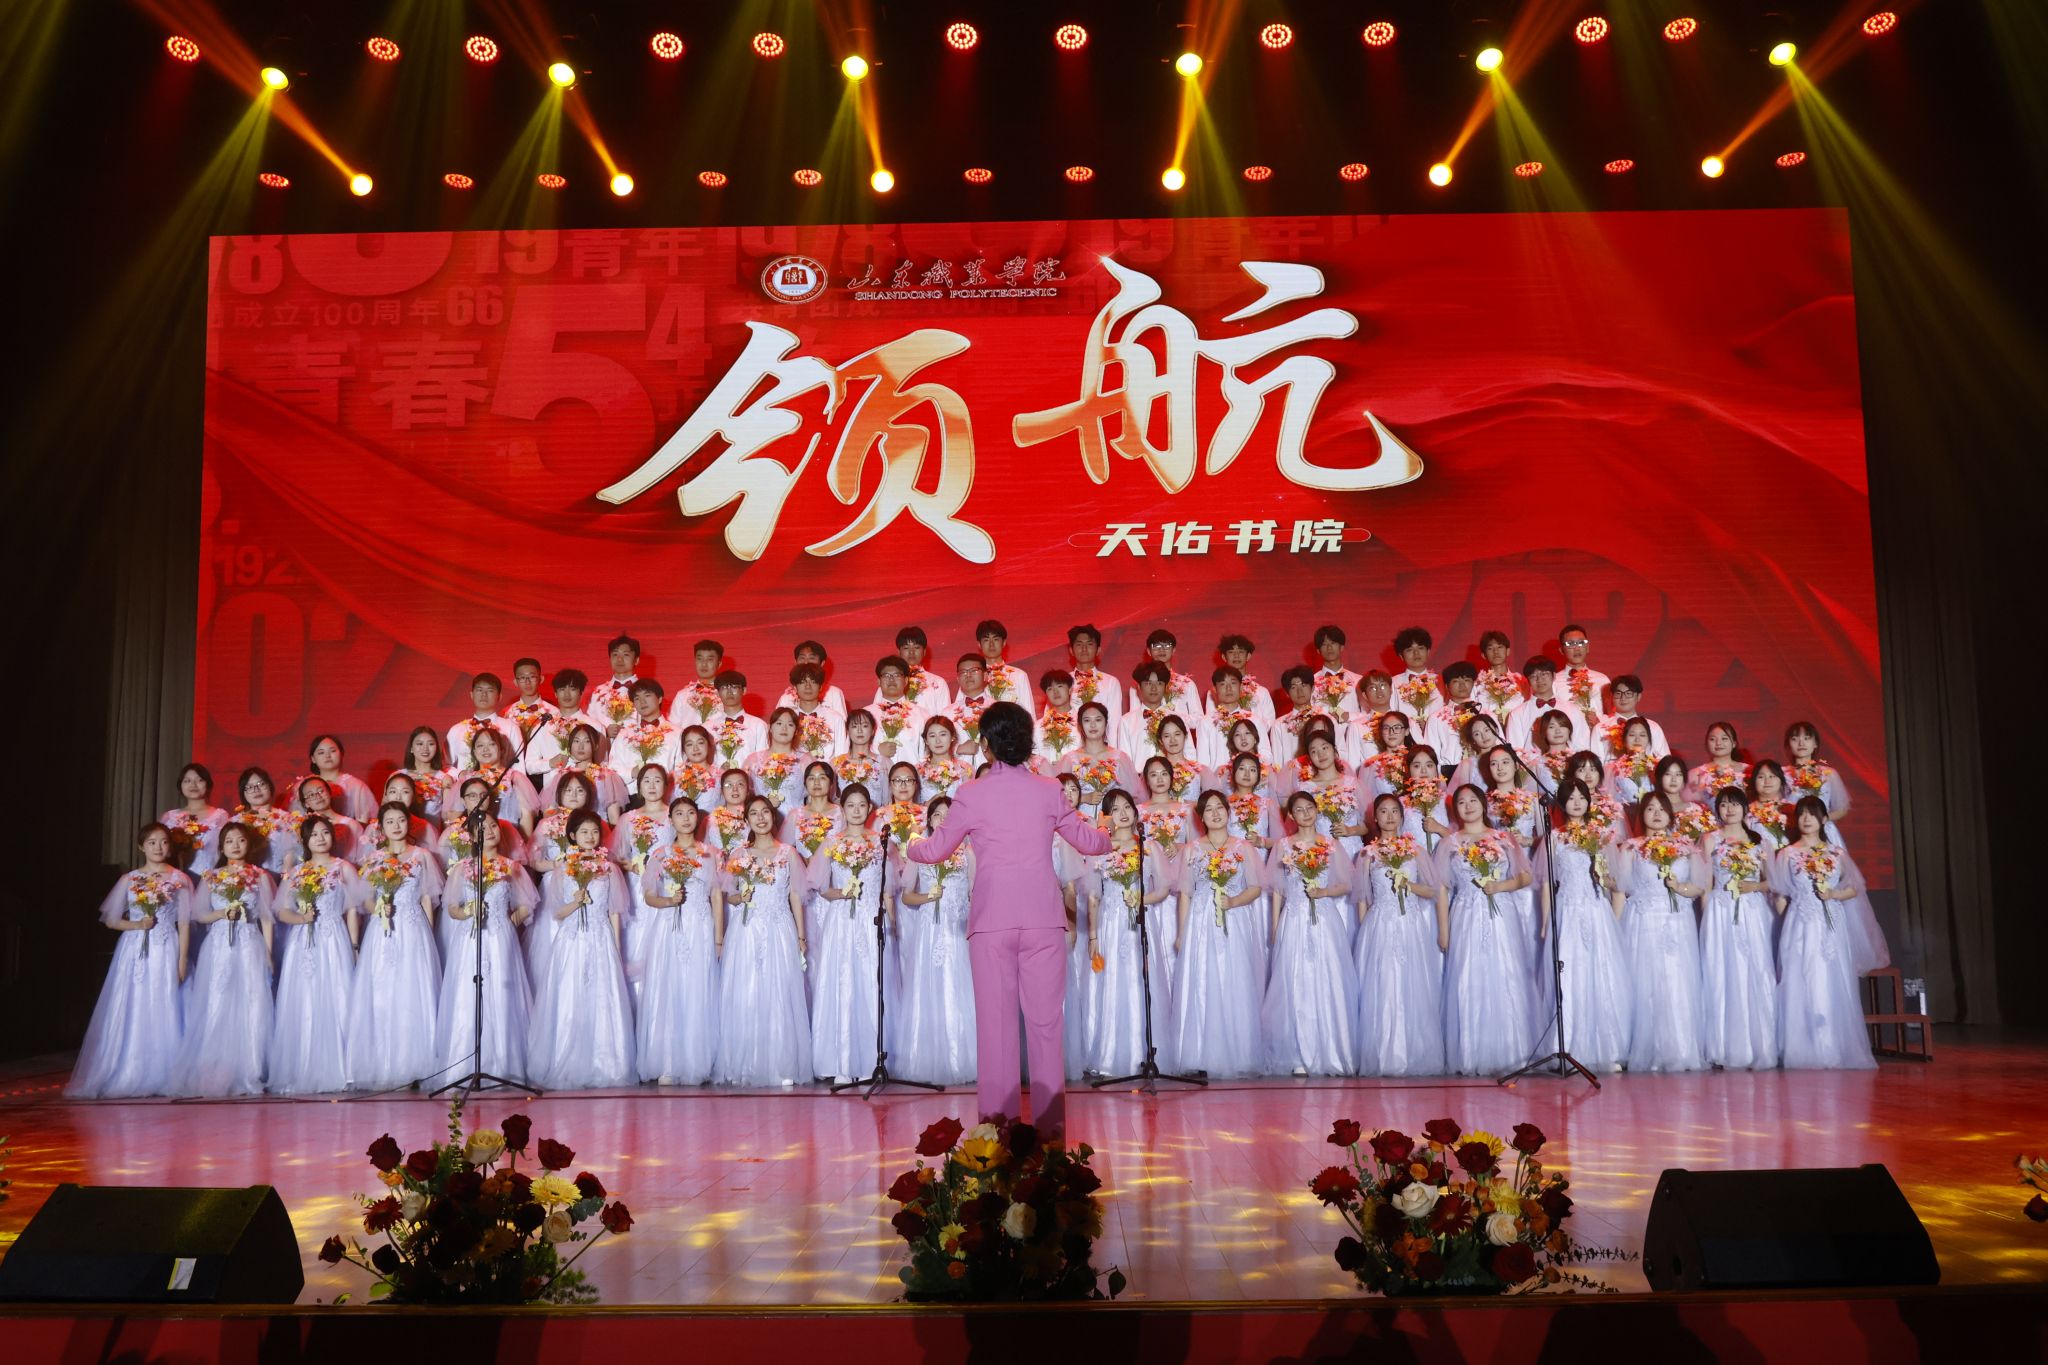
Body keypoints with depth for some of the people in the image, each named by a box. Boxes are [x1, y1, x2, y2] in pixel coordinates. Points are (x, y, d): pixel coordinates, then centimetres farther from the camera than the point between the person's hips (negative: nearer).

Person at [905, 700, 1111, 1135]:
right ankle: (1050, 1126, 11)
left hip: (991, 923, -1)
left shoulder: (973, 794, -1)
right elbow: (1088, 841, 15)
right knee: (1045, 1023, 7)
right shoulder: (1049, 790, 4)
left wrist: (908, 847, 31)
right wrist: (1111, 839, 38)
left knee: (995, 1023, 4)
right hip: (1043, 921, 1)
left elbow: (937, 849, 10)